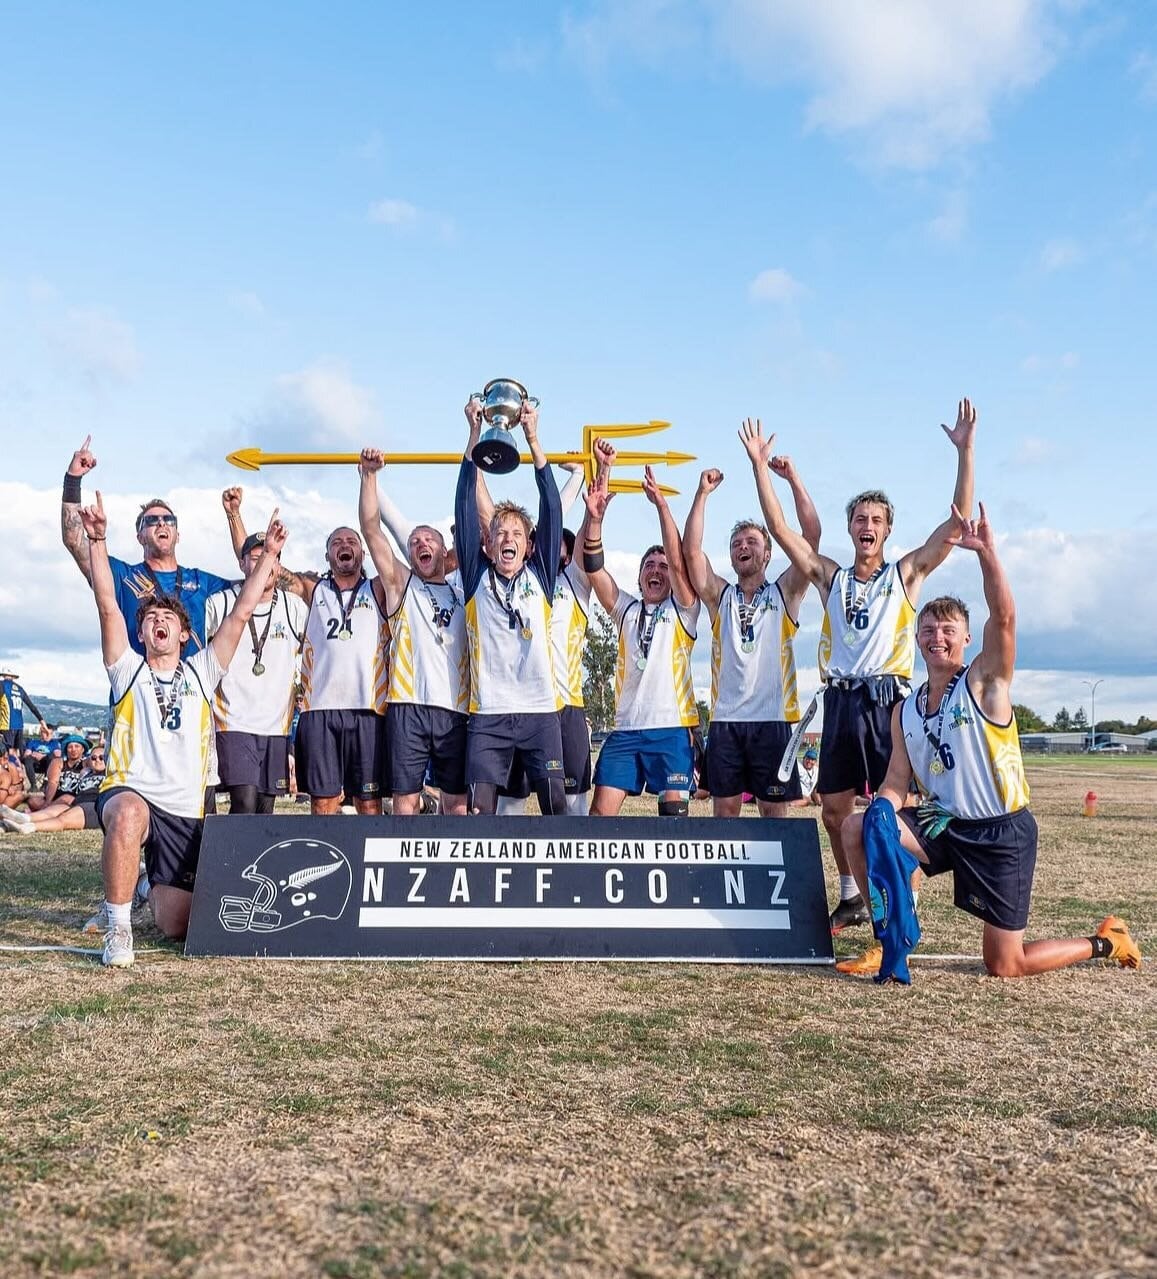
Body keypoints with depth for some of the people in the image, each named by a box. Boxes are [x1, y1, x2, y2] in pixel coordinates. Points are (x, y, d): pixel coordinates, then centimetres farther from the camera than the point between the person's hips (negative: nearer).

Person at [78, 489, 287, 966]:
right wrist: (97, 540, -14)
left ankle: (158, 886, 41)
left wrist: (269, 553, 1)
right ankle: (118, 927, -23)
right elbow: (107, 605, -4)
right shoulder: (128, 671, 8)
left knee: (177, 926, 3)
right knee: (128, 816, -42)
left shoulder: (201, 671, 11)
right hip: (130, 793, -2)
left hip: (186, 811, 3)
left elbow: (241, 612, 5)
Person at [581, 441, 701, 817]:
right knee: (601, 811, -3)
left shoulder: (682, 610, 7)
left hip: (672, 727, -3)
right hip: (626, 727, 3)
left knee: (674, 812, -3)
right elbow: (594, 568, 3)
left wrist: (661, 504, -16)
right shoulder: (626, 609, 15)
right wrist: (595, 516, -11)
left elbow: (679, 562, -9)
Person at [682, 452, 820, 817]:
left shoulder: (784, 594, 9)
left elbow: (812, 535, 0)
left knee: (774, 809, 2)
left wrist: (793, 478, -5)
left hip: (773, 718, -2)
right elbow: (690, 550, 2)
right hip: (725, 719, 2)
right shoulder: (720, 597, 13)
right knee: (724, 808, 4)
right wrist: (703, 492, -2)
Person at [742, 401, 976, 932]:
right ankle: (851, 897, 25)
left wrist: (965, 451, -7)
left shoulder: (905, 574, 7)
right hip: (840, 700, 4)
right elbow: (781, 529, 9)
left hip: (886, 697, -3)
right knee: (833, 810, 9)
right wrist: (759, 466, 5)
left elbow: (958, 520, -1)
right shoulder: (831, 577, 14)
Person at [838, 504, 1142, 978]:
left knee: (1005, 966, 0)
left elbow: (1004, 616, -28)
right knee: (857, 829, -14)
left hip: (1001, 832, -5)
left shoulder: (983, 683, -11)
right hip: (943, 824, 5)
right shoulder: (905, 711, 5)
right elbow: (896, 783, 4)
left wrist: (985, 551, -38)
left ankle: (1105, 942, 29)